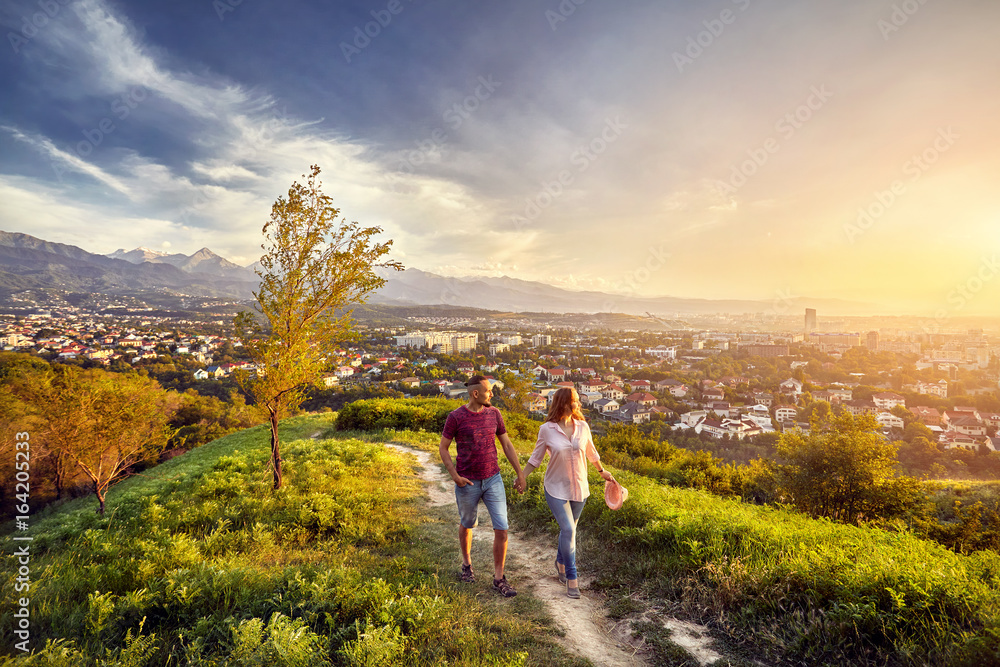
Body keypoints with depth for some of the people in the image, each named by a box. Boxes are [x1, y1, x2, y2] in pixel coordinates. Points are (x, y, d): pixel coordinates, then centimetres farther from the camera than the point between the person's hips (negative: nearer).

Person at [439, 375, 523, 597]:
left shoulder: (494, 413, -1)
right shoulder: (455, 417, -12)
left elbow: (507, 445, 6)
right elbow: (443, 449, -3)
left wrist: (520, 473, 6)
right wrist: (455, 476, -13)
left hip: (493, 480, 2)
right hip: (467, 483, -2)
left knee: (501, 529, -3)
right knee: (467, 525, 19)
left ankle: (499, 579, 14)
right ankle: (467, 564, 45)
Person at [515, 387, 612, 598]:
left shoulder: (583, 427, -4)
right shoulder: (547, 429, -13)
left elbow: (591, 452, 13)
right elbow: (536, 457, 0)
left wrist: (602, 471, 25)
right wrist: (522, 476, -5)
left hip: (579, 488, 3)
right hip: (556, 488, -3)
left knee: (569, 529, 16)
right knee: (568, 530, -11)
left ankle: (560, 562, 43)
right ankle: (571, 577, 6)